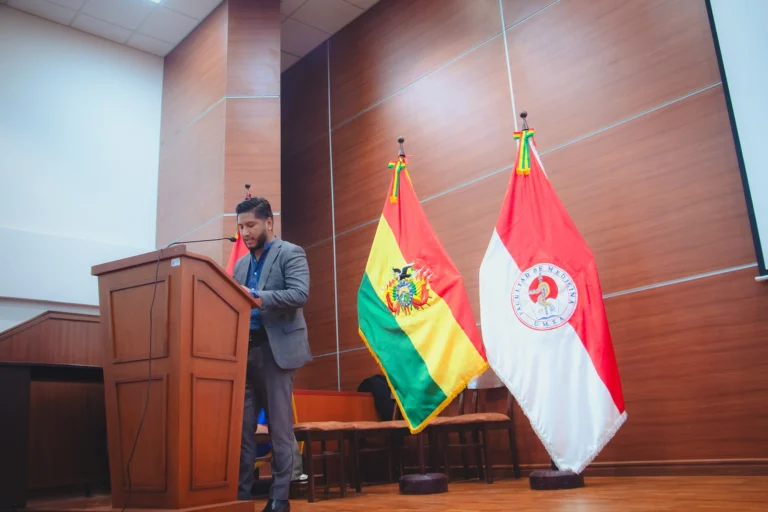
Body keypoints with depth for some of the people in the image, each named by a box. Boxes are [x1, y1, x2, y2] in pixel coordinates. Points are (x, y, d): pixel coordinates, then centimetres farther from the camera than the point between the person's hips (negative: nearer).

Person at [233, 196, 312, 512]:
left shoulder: (291, 253, -1)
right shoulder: (241, 264, 19)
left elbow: (300, 294, -16)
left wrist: (259, 298, -26)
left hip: (277, 349, -6)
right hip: (244, 350, 6)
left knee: (280, 427, 1)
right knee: (241, 427, 5)